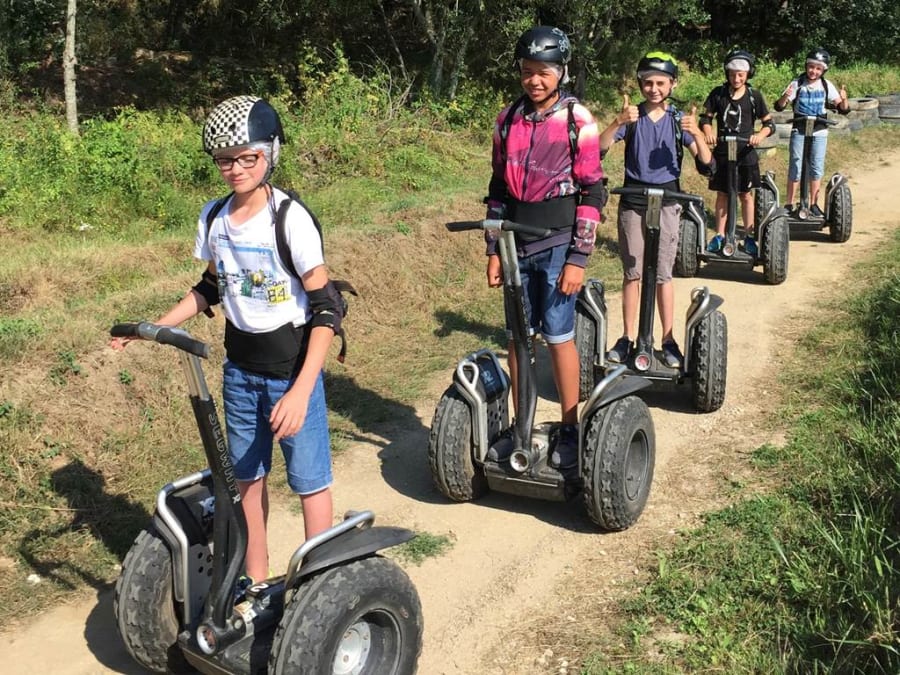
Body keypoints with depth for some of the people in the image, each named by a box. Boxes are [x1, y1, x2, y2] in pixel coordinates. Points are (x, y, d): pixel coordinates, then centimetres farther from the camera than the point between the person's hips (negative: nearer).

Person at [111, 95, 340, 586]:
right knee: (248, 476, 17)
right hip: (240, 369, 6)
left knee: (309, 480, 4)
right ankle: (255, 580, 34)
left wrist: (301, 390, -26)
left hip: (293, 370, -6)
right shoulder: (214, 217, -1)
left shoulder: (290, 218, -19)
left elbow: (326, 307, -19)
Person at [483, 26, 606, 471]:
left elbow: (591, 193, -7)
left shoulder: (577, 120, -6)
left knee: (559, 337, 0)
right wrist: (494, 249, 6)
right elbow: (498, 189, 11)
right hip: (517, 244, 4)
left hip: (557, 245, -4)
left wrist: (578, 258, -11)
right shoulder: (508, 120, 7)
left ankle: (570, 430, 14)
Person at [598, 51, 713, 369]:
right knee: (632, 273, 6)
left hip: (666, 204, 0)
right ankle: (627, 338, 16)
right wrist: (618, 122, -32)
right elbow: (599, 149, -16)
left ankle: (668, 340, 13)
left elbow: (706, 164, -6)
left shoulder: (679, 120, 0)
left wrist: (696, 133, -24)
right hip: (632, 203, 0)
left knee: (663, 275, 3)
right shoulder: (631, 116, -2)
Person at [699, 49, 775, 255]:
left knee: (746, 195, 6)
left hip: (746, 153, -1)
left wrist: (760, 135, -21)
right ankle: (719, 235, 18)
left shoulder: (754, 96, -1)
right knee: (722, 194, 8)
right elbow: (705, 117, 4)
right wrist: (708, 132, -18)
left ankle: (749, 236, 15)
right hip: (722, 151, 1)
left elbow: (769, 123, 0)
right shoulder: (718, 94, 1)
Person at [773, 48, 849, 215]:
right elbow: (779, 107, -12)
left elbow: (843, 109, -1)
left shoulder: (826, 85, -1)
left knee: (817, 168, 7)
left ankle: (813, 204, 19)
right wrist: (785, 97, -33)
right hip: (799, 131, -2)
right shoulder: (797, 83, -7)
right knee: (795, 168, -2)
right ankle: (789, 205, 6)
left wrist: (844, 99, -23)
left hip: (819, 132, 2)